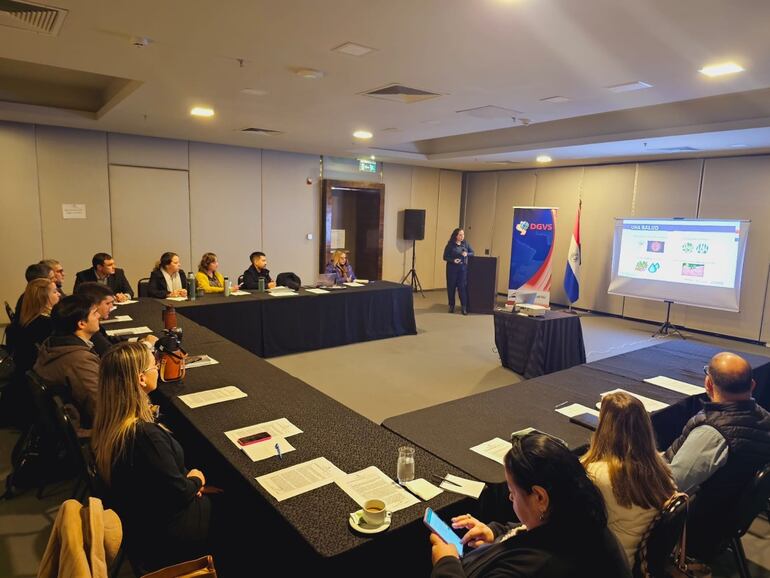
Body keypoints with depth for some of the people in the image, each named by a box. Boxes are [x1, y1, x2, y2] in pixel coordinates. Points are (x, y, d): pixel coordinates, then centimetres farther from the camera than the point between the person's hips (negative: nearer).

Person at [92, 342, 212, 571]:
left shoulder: (108, 421, -8)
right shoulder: (145, 435, -36)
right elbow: (178, 494, -24)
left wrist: (186, 478, -5)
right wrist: (196, 481, -5)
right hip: (161, 537, -7)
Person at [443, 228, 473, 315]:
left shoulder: (465, 243, 4)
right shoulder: (450, 245, -5)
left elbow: (472, 252, 13)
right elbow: (445, 257, -3)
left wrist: (467, 254, -9)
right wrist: (453, 260, -20)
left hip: (463, 268, 1)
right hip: (452, 268, -1)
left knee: (462, 287, -3)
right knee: (451, 287, 5)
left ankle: (464, 307, 0)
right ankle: (451, 306, 18)